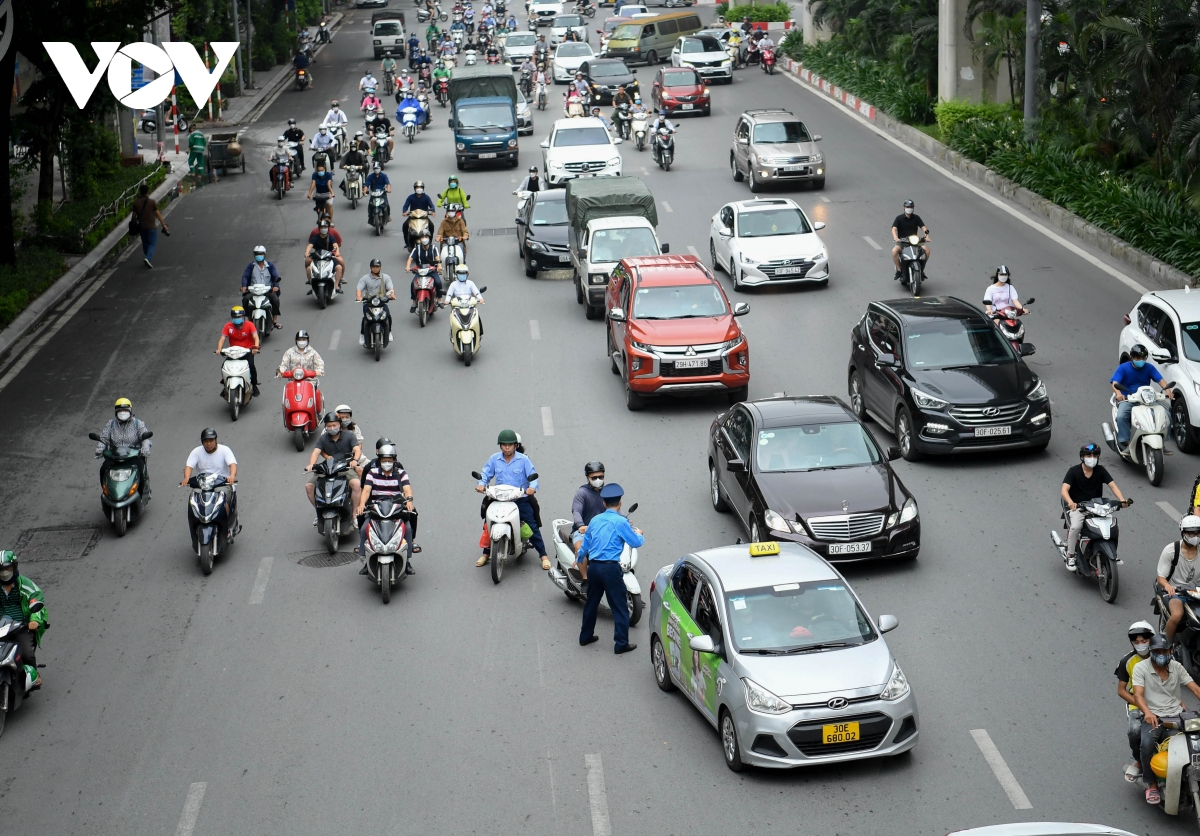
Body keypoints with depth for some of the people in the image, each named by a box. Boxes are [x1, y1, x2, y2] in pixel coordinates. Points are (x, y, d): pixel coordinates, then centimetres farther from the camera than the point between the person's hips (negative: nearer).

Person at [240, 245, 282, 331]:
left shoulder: (270, 265, 9)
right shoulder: (251, 266, 9)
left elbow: (276, 276, 0)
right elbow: (245, 276, 0)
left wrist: (276, 286, -21)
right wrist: (244, 286, -20)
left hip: (268, 290, 0)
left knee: (275, 299, -28)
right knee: (245, 299, -27)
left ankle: (275, 320, -16)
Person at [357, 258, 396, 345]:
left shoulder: (386, 277, 12)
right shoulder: (365, 278, 7)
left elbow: (390, 288, -1)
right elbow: (359, 289, -5)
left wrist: (392, 295, -25)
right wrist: (359, 297, -27)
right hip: (368, 302, -1)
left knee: (388, 315, -22)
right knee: (366, 317, -26)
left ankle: (389, 332, 5)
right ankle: (362, 334, -8)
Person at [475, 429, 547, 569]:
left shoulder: (523, 459, -4)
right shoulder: (494, 459, 3)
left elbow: (533, 475, -7)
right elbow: (486, 473, 4)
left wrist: (532, 487, -27)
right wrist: (481, 484, -16)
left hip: (521, 499, -2)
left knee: (532, 527, -5)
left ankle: (543, 556, 2)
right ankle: (486, 554, 19)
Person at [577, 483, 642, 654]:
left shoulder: (595, 520, 9)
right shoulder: (620, 522, -10)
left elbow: (585, 545, 19)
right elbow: (636, 543, -5)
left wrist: (579, 560, 38)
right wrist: (639, 534, 18)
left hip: (594, 566, 6)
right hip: (611, 568, -6)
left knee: (592, 602, 21)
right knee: (620, 606, 1)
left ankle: (585, 636, 31)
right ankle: (621, 644, 0)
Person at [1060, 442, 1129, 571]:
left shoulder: (1100, 470, 2)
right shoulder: (1074, 471, -8)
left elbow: (1112, 485, -6)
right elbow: (1064, 490, -20)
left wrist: (1122, 500, -24)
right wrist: (1070, 502, -41)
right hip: (1077, 507, -3)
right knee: (1075, 527, -30)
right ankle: (1070, 556, -13)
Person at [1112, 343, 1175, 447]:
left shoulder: (1149, 368, 5)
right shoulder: (1123, 368, -3)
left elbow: (1160, 380, -6)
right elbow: (1115, 383, -14)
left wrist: (1167, 390, -28)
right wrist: (1118, 393, -37)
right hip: (1127, 399, -3)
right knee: (1121, 416, -33)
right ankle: (1123, 442, -28)